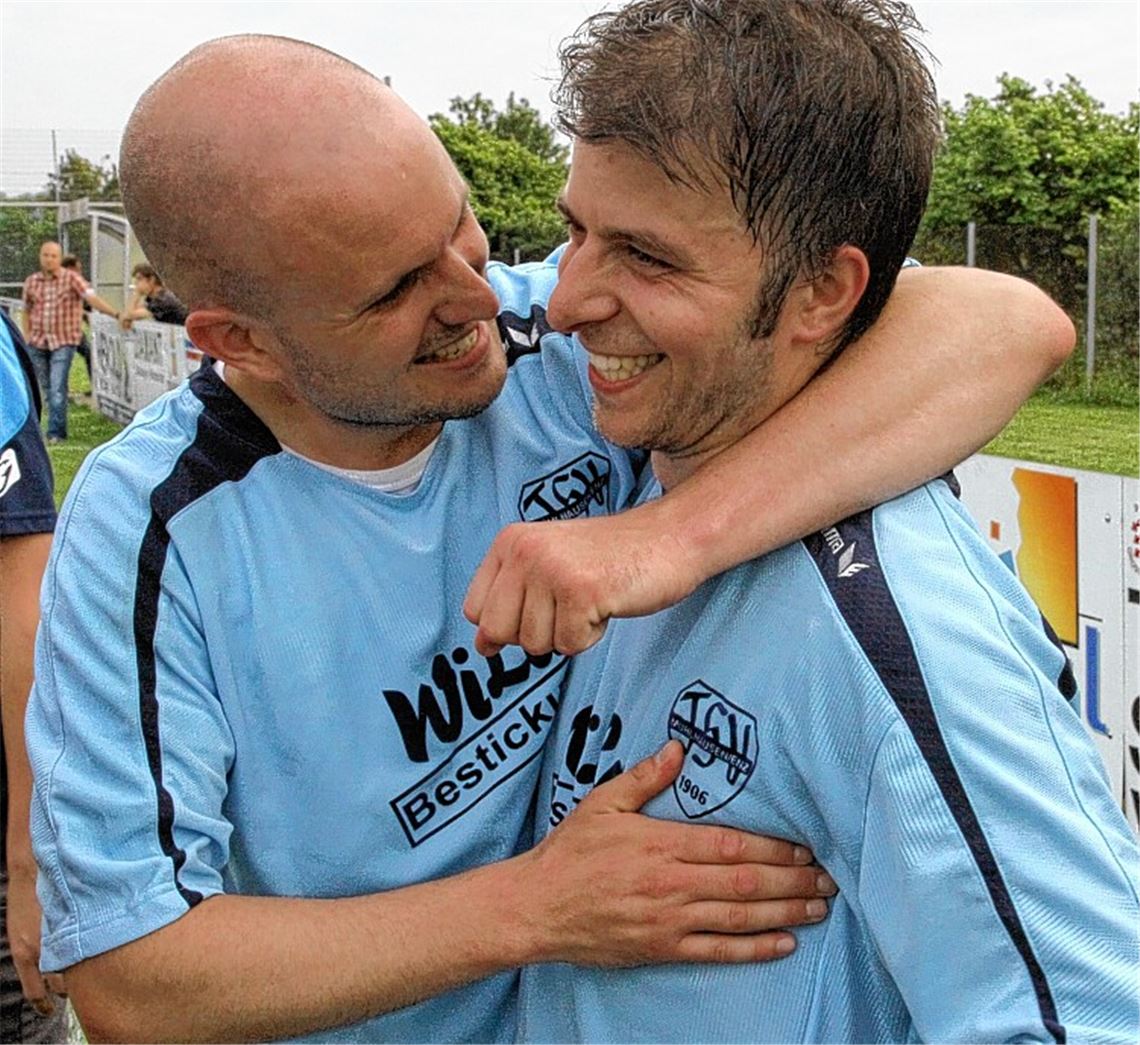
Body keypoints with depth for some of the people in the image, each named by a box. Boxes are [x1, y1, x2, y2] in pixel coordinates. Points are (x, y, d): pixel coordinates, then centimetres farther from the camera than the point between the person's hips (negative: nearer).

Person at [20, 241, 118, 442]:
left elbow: (91, 297, -18)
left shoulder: (72, 279, -6)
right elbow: (27, 310, 18)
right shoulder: (31, 282, 7)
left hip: (63, 342, -4)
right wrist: (27, 334, 8)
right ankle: (57, 427, 23)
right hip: (37, 341, 4)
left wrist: (116, 314, -30)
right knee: (46, 388, 10)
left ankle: (56, 432, -8)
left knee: (58, 388, -12)